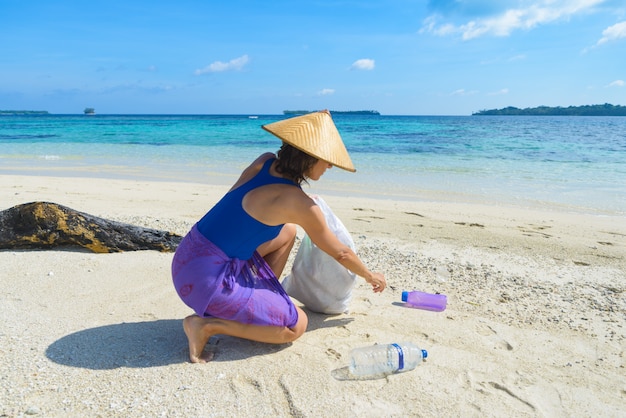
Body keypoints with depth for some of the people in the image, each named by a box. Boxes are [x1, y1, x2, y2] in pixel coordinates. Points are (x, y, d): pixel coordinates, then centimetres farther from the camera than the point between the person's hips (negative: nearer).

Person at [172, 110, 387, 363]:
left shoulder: (265, 162, 0)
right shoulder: (299, 203, -17)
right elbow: (340, 253, -2)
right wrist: (370, 276, 17)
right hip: (208, 277, -8)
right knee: (297, 326, 2)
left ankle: (256, 305, 18)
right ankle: (207, 325, -6)